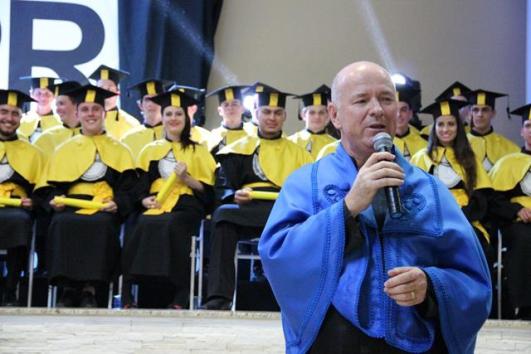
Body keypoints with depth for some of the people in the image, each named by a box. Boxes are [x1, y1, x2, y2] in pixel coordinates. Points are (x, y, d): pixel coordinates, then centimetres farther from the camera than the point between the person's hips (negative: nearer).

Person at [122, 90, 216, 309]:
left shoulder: (198, 151, 16)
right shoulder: (150, 151, 22)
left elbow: (208, 191, 10)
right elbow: (140, 187, 17)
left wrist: (187, 179, -7)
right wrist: (145, 200, -5)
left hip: (185, 206, -2)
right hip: (155, 207, 2)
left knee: (171, 226, -38)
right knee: (142, 227, -34)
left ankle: (178, 298, -38)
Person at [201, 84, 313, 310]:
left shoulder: (297, 153, 24)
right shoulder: (239, 149, 19)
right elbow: (222, 188, 10)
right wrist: (234, 196, -13)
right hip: (249, 209, 0)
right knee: (223, 215, -36)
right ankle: (219, 297, -37)